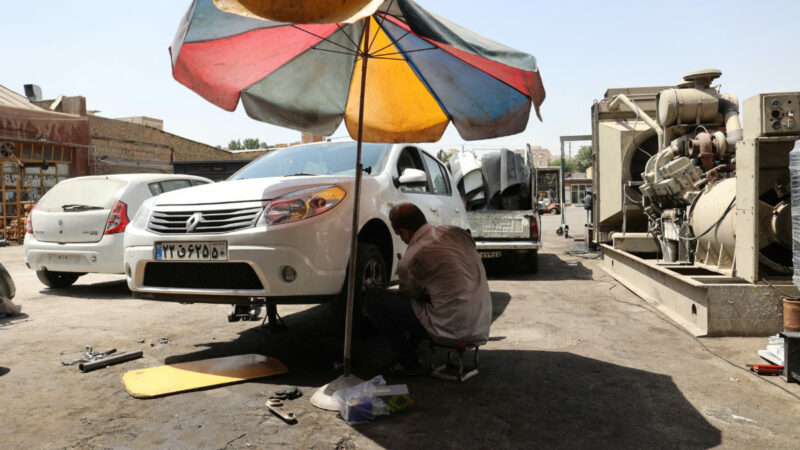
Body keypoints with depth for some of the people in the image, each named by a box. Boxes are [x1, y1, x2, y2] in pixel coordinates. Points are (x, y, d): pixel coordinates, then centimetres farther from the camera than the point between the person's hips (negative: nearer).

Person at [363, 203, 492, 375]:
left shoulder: (411, 259, -12)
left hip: (451, 329, -8)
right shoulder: (456, 232, 5)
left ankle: (407, 361, 7)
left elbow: (410, 294, 7)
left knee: (373, 297, -1)